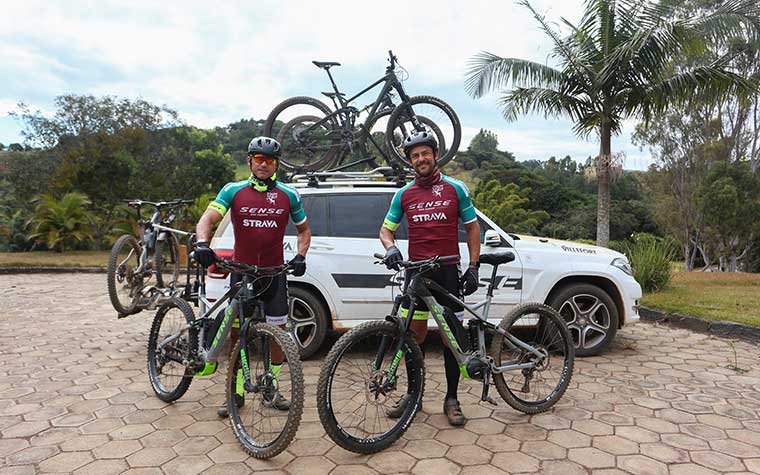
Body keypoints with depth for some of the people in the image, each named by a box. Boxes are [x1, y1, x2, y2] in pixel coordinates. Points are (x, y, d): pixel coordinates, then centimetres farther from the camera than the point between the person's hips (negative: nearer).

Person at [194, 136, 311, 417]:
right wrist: (202, 243, -30)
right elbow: (207, 218, -10)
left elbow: (303, 230, 14)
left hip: (274, 273, 1)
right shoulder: (233, 191, 0)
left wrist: (300, 256, -3)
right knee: (235, 333, 5)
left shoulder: (289, 195, 3)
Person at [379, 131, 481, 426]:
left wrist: (473, 266, -2)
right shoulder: (404, 194, 7)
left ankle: (451, 399, 16)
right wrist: (390, 248, -11)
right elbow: (386, 228, 12)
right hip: (416, 270, 2)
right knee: (414, 334, 6)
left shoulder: (455, 188, 2)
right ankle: (413, 393, 22)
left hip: (448, 271, -1)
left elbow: (472, 227, 6)